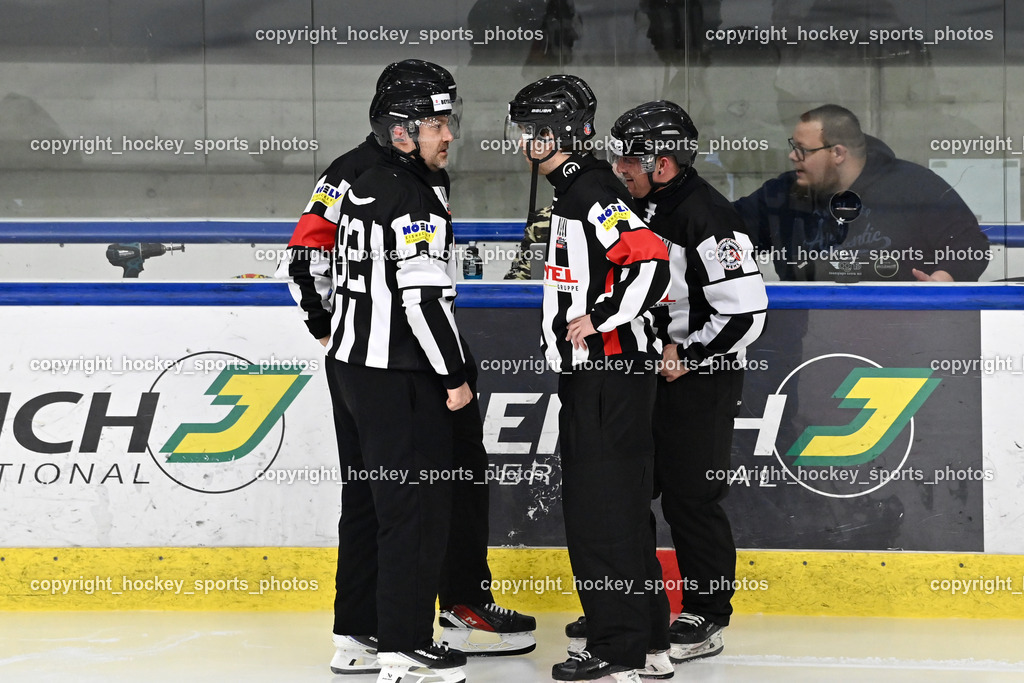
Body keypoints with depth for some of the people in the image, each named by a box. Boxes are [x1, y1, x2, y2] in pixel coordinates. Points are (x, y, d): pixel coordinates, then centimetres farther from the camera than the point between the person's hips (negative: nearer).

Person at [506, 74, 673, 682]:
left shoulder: (593, 193, -16)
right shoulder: (570, 192, 16)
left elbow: (652, 264, -26)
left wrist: (596, 318, -22)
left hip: (612, 375, -11)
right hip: (590, 374, 11)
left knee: (604, 507, -7)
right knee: (617, 506, 14)